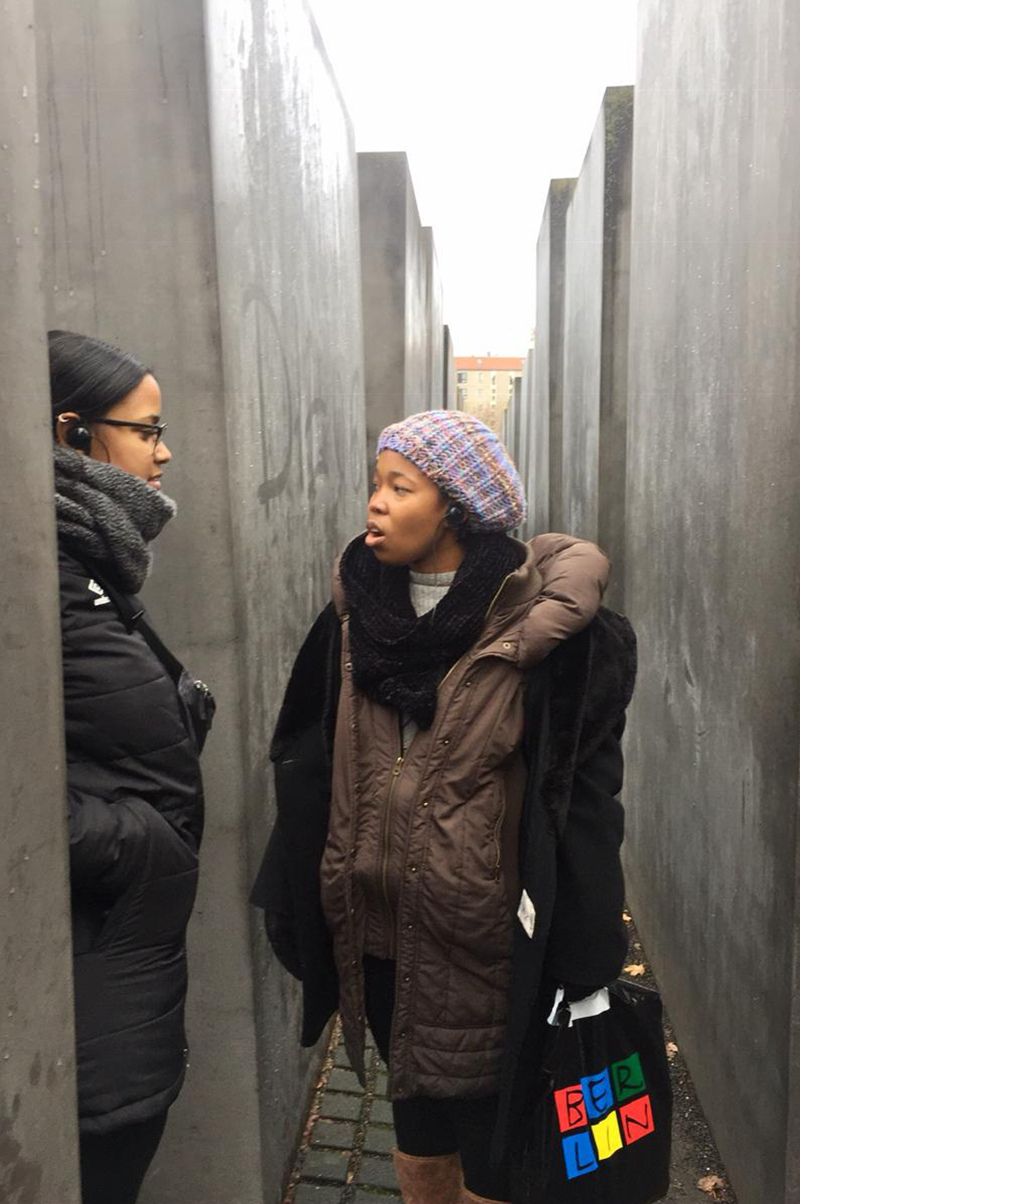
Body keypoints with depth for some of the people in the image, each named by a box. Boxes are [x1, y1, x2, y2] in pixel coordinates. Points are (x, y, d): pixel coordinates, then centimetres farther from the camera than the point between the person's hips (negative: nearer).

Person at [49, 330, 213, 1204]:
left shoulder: (91, 550, 11)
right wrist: (110, 848, -20)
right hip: (92, 934, -9)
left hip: (132, 927, 9)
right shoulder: (40, 560, -20)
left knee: (131, 1125, 21)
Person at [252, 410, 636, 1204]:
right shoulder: (357, 611, 1)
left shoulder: (538, 623, -15)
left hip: (483, 938, -4)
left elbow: (584, 786, -14)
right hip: (380, 929, 5)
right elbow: (310, 764, 8)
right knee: (415, 1120, 24)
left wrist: (579, 954, -12)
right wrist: (299, 902, 10)